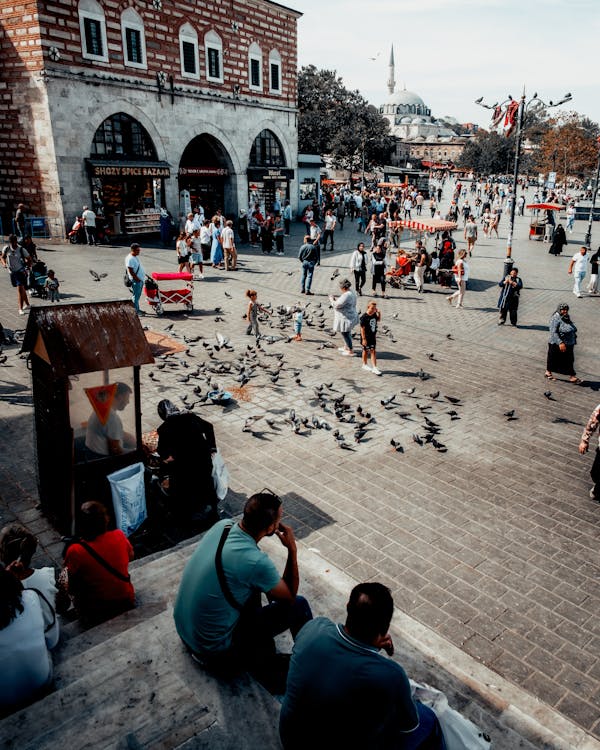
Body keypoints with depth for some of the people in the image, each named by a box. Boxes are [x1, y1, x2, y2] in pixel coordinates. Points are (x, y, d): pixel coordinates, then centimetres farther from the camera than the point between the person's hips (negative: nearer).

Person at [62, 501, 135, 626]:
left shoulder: (75, 551, -25)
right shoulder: (119, 536, -17)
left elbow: (71, 587, -11)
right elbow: (131, 556, 5)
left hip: (97, 612, -3)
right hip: (127, 602, 3)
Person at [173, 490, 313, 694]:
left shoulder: (222, 525, -11)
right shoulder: (255, 562, -31)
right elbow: (290, 596, -10)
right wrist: (292, 549, -10)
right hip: (214, 651, -7)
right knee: (298, 605, -1)